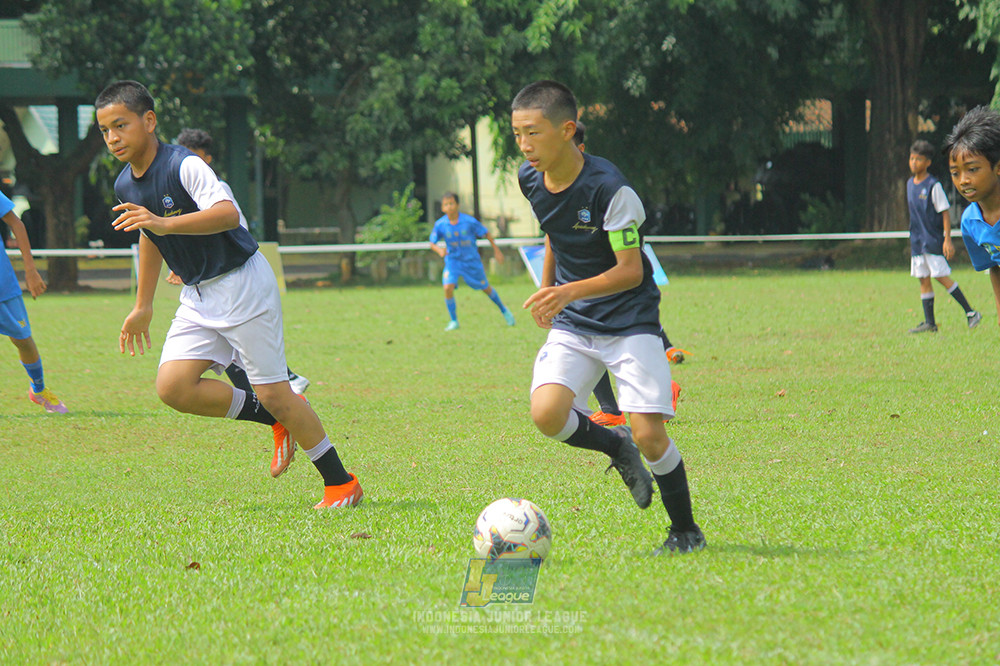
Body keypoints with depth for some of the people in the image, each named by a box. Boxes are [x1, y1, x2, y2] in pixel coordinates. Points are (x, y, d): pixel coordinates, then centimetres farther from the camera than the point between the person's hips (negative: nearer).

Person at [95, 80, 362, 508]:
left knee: (273, 393, -7)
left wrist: (165, 223, -49)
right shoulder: (125, 186, 4)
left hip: (242, 283, -7)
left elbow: (228, 214, -37)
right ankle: (277, 419, 8)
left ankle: (341, 484, 9)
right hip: (197, 297, 7)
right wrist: (143, 305, 27)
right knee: (173, 386, -11)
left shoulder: (185, 166, -20)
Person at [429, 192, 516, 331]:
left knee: (486, 288, 13)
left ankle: (503, 310, 39)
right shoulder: (440, 225, -14)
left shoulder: (469, 221, -19)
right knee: (448, 287, -20)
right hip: (453, 261, 1)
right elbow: (432, 243, -4)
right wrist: (439, 250, -27)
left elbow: (487, 234, -5)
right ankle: (453, 321, -3)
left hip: (472, 261, -1)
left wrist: (496, 250, 0)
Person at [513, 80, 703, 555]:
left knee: (649, 436, -14)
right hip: (572, 325, 5)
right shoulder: (531, 179, -2)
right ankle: (615, 445, 12)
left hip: (630, 321, -5)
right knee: (546, 415, -21)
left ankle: (686, 531, 12)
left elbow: (630, 271, -20)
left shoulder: (609, 189, -22)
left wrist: (569, 292, -33)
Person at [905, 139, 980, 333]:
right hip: (917, 242, 7)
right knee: (923, 280, 5)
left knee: (941, 277, -9)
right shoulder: (910, 184, 10)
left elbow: (945, 213, -11)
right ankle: (929, 323, 8)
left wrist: (947, 240, -17)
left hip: (933, 240, -7)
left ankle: (970, 312, 0)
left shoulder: (933, 186, -11)